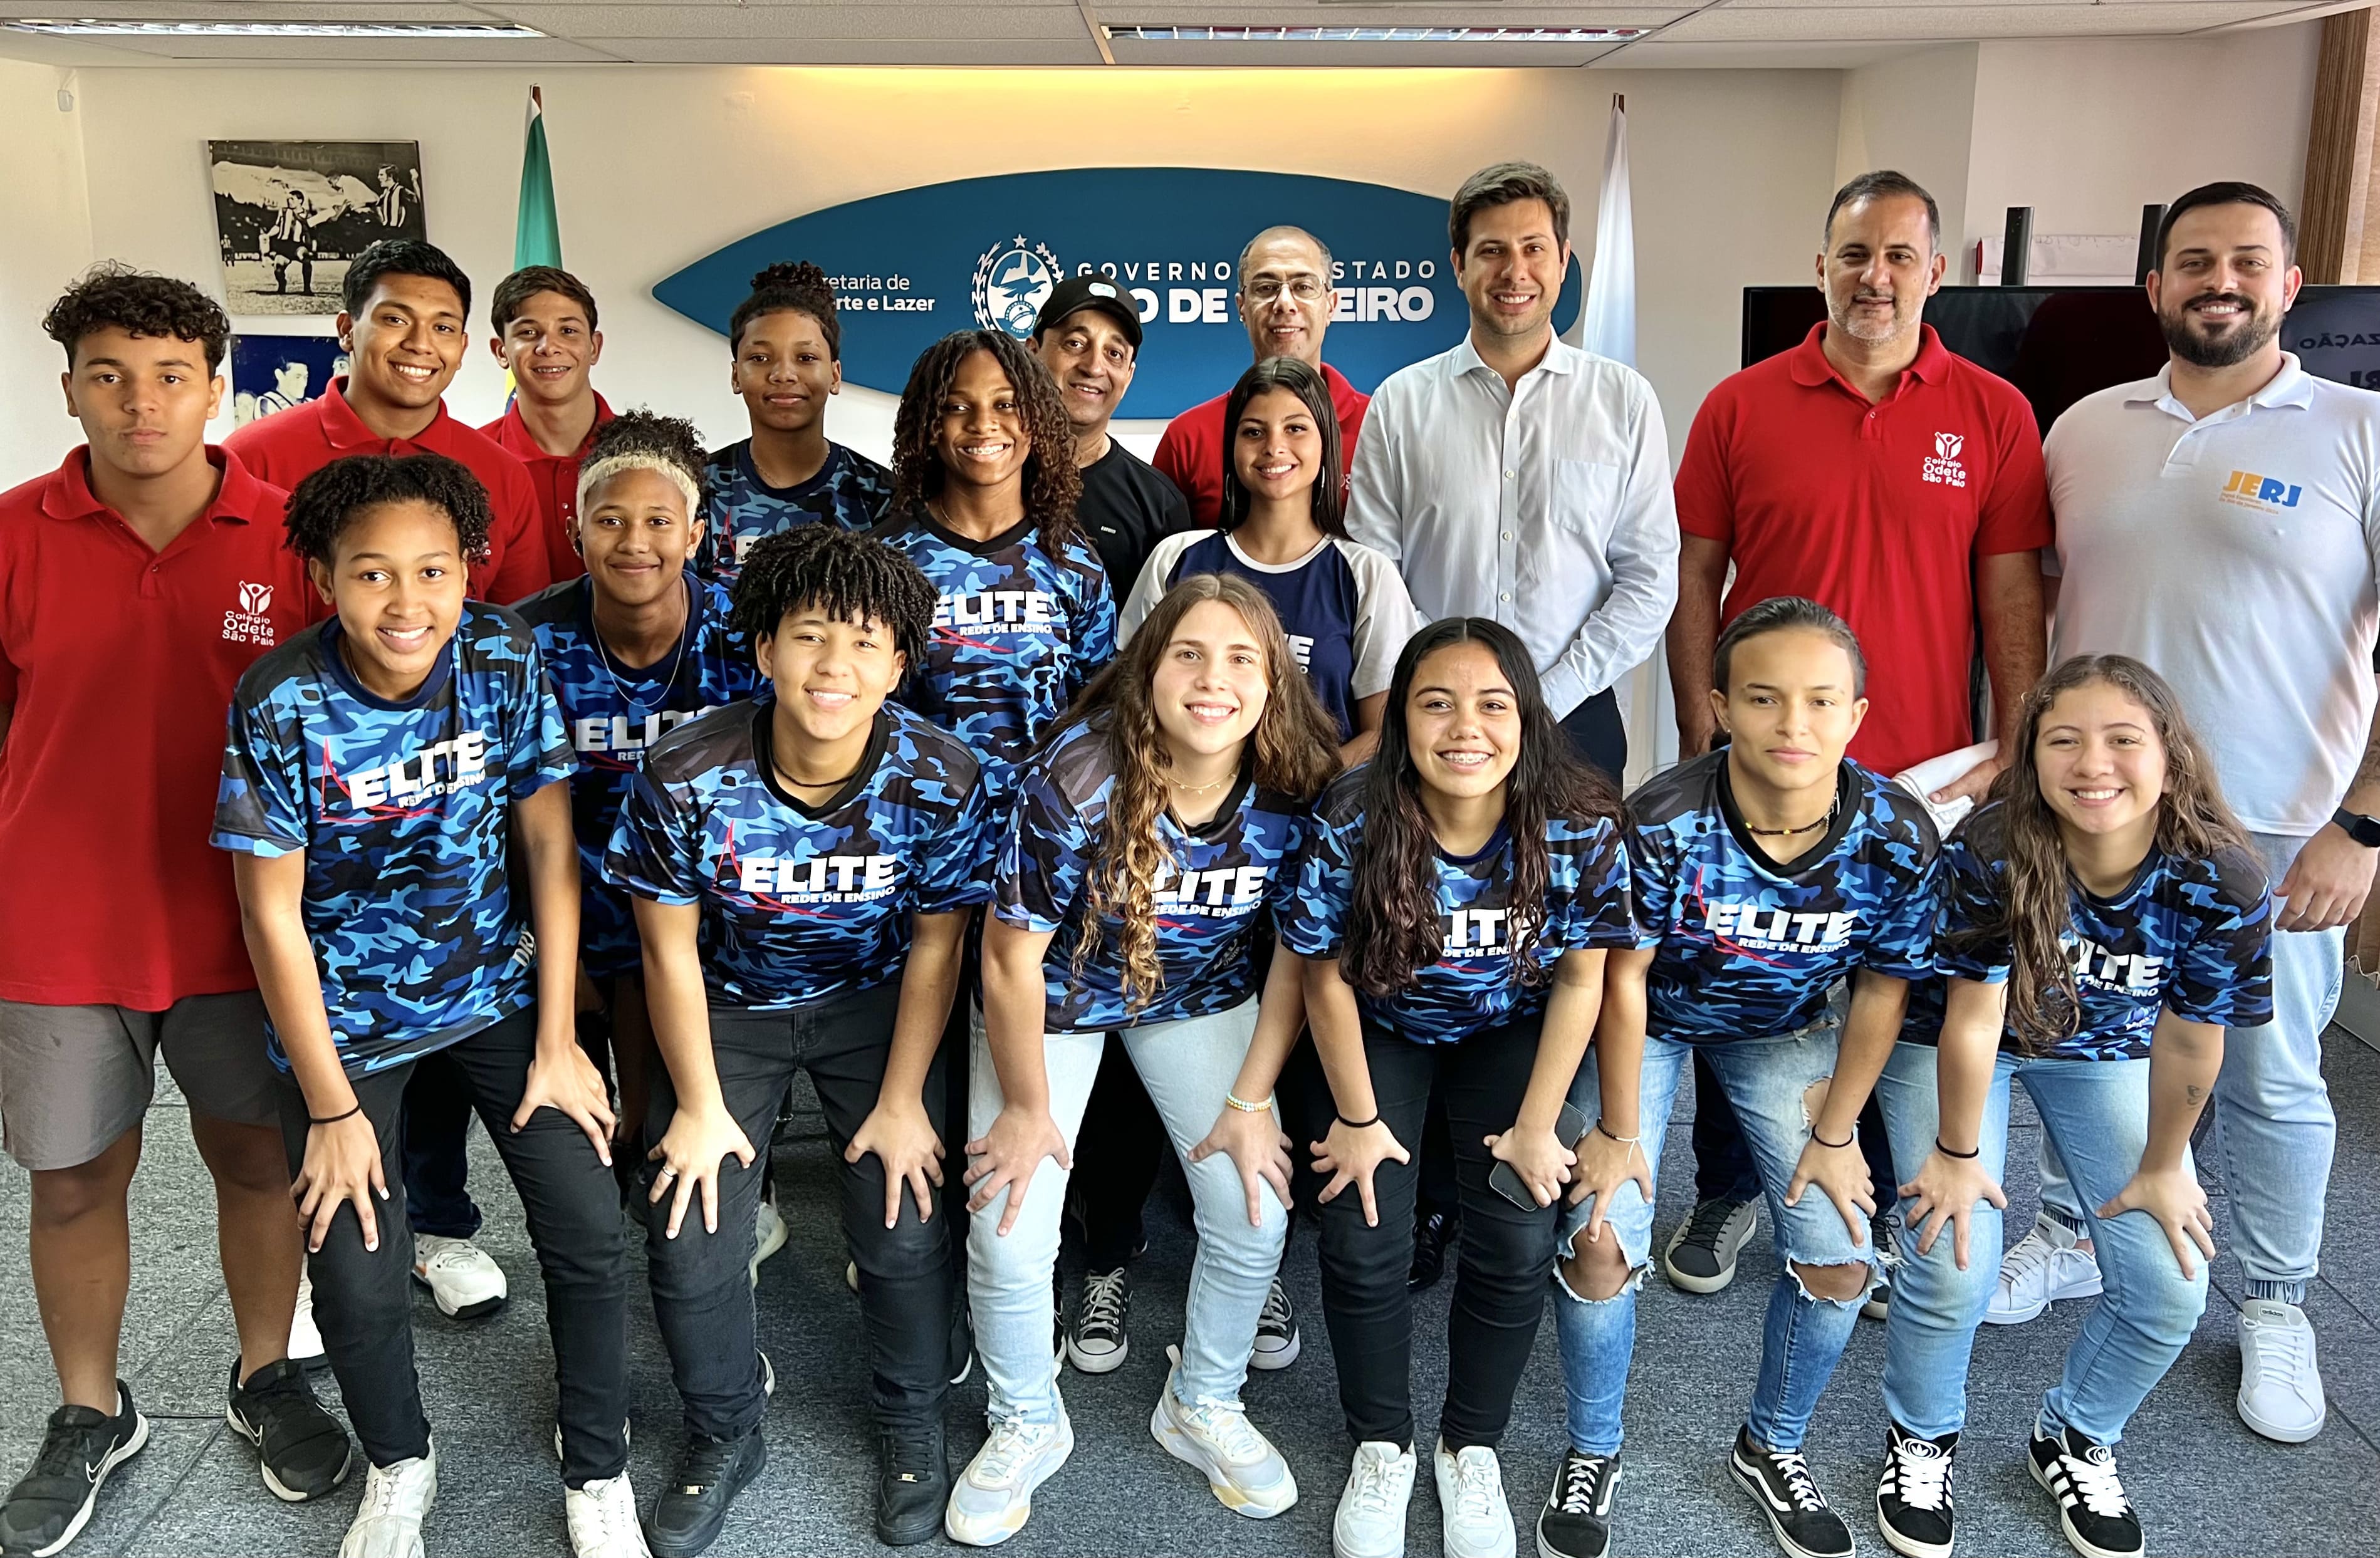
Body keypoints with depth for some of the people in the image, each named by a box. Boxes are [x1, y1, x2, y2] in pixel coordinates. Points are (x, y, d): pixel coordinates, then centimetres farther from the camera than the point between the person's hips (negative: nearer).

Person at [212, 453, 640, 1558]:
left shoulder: (506, 660, -15)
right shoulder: (279, 706, -20)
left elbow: (549, 848, -7)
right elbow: (273, 912, -13)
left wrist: (556, 1043, -6)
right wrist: (331, 1110, -10)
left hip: (496, 987, 2)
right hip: (345, 1010, -1)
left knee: (590, 1235, -4)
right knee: (358, 1280, -4)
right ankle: (399, 1469, 29)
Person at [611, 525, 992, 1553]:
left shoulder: (939, 780, -23)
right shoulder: (686, 777, -25)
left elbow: (935, 944, -11)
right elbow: (670, 947, -12)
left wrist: (902, 1102, -10)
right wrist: (700, 1106, -7)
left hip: (872, 1000, 0)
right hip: (730, 1004, 1)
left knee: (903, 1228, -9)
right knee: (689, 1241, -6)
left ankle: (912, 1423, 22)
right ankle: (725, 1433, 25)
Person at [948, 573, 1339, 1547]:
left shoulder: (1295, 791, -21)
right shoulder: (1076, 782, -31)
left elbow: (1299, 951, -7)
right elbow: (1012, 955, -20)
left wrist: (1250, 1102, -7)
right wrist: (1028, 1109, -10)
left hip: (1201, 996, 3)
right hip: (1059, 999, -2)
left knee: (1257, 1209, -6)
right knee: (1009, 1235, -9)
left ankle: (1202, 1408, 25)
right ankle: (1025, 1427, 23)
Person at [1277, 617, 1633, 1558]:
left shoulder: (1580, 828, -24)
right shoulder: (1351, 827, -27)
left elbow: (1580, 982, -12)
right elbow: (1328, 978, -14)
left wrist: (1535, 1127, -10)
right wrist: (1359, 1120, -10)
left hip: (1508, 1032, 1)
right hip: (1385, 1029, -1)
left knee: (1520, 1236, -14)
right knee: (1362, 1238, -14)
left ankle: (1471, 1446, 14)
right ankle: (1380, 1446, 15)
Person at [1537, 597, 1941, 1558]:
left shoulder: (1897, 836, -24)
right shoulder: (1663, 822, -33)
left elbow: (1880, 992, -9)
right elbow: (1625, 981, -21)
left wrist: (1834, 1134, -4)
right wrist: (1619, 1130, -12)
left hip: (1783, 1029, 3)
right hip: (1651, 1021, -2)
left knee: (1840, 1258, -5)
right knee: (1600, 1241, -14)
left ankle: (1772, 1448, 25)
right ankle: (1592, 1453, 14)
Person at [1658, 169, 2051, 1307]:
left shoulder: (1993, 414, 1)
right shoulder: (1740, 406, 0)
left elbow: (2011, 593, 1)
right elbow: (1694, 579, 2)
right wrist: (1702, 739, -4)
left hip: (1922, 774, 0)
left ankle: (1882, 1211, 31)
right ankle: (1725, 1192, 31)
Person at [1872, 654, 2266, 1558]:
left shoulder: (2219, 878, -27)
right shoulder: (1991, 855, -33)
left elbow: (2190, 1039, -14)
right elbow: (1974, 1016, -24)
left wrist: (2161, 1169, -3)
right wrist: (1957, 1153, -13)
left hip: (2104, 1051, 3)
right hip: (1948, 1039, -3)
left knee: (2171, 1287, -5)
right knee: (1952, 1269, -16)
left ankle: (2076, 1442, 26)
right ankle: (1922, 1439, 16)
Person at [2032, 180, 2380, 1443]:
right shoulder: (2085, 428, 6)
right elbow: (2031, 600, 13)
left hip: (2271, 838, -3)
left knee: (2272, 1078, 9)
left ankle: (2275, 1309, 28)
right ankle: (2071, 1232, 36)